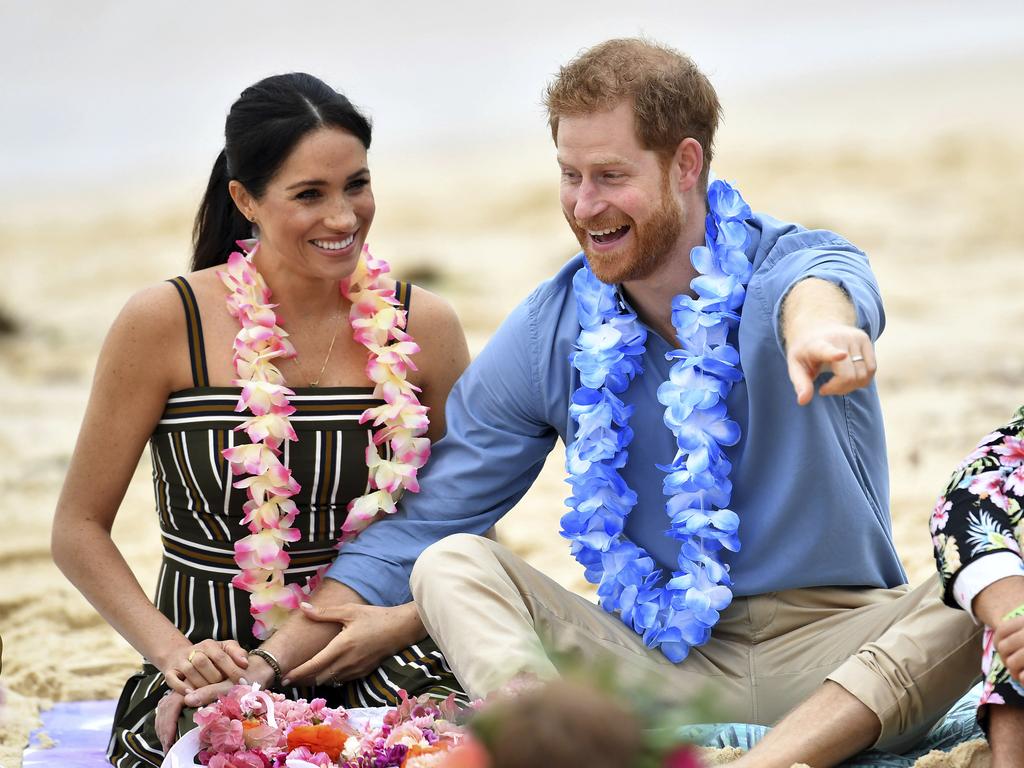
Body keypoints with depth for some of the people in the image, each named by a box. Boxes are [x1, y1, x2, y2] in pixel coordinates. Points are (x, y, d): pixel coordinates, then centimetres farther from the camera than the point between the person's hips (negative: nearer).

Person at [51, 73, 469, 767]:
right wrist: (173, 651, -13)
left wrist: (404, 623, -7)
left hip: (380, 668, 2)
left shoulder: (423, 328, 3)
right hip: (212, 677, -2)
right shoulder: (166, 323, -4)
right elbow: (80, 529, 1)